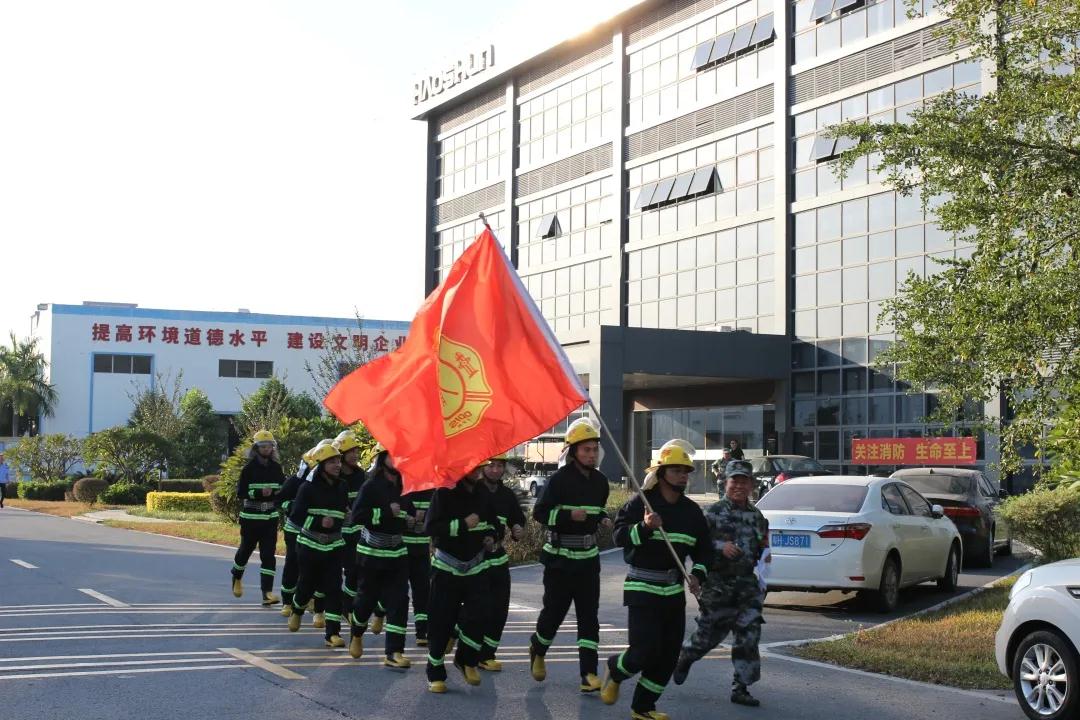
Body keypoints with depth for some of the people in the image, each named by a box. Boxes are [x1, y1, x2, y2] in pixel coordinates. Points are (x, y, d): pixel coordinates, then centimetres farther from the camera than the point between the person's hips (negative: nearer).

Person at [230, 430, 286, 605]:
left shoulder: (276, 468, 5)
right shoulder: (249, 468, -6)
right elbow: (240, 493, -10)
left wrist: (273, 494, -10)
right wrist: (259, 493, -24)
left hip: (271, 518, 2)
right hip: (251, 518, -2)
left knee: (268, 554, -5)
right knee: (245, 549, 12)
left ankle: (267, 592, -8)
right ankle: (237, 578, 41)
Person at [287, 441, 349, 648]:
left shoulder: (341, 487, 5)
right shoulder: (308, 487, -8)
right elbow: (295, 515, -12)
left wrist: (334, 523, 0)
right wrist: (319, 522, -22)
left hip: (334, 545, 3)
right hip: (310, 544, -3)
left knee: (334, 588, -8)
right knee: (307, 585, 9)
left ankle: (333, 633, -7)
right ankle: (297, 611, 43)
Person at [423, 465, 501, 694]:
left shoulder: (484, 495, 7)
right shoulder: (445, 493, -9)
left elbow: (495, 524, 23)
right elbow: (430, 527, -19)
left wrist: (492, 536, 2)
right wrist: (463, 524, -24)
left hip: (475, 567, 4)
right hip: (446, 567, -4)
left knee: (477, 616, -9)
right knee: (441, 621, -2)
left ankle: (467, 660, 16)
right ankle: (435, 674, 12)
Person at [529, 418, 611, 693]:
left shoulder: (600, 481, 7)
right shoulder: (559, 479, -11)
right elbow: (539, 512, -12)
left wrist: (603, 519, 2)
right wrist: (569, 516, -25)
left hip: (588, 557, 5)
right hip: (560, 556, -5)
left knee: (589, 614, -1)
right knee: (554, 609, 3)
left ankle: (588, 672, -1)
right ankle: (538, 649, 33)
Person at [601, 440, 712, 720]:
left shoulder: (692, 511, 9)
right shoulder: (640, 503, -8)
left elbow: (703, 549, 16)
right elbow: (619, 536, -16)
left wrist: (697, 575, 0)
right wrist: (644, 527, -31)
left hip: (674, 590, 6)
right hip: (642, 588, -6)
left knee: (669, 655, 5)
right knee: (645, 651, -13)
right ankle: (614, 670, 20)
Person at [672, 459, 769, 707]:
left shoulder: (757, 516, 12)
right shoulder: (714, 512, -5)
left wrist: (764, 549, 5)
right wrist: (720, 547, -23)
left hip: (747, 584, 4)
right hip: (718, 584, -4)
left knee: (749, 635, -5)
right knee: (711, 630, 6)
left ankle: (741, 688, 2)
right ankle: (685, 657, 38)